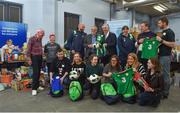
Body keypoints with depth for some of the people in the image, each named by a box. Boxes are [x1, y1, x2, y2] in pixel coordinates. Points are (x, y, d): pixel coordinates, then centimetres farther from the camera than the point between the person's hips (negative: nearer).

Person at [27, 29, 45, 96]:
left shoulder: (40, 39, 11)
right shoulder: (32, 39, -10)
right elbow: (28, 49, -13)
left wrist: (42, 54, 13)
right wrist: (29, 59, -16)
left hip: (40, 57, 7)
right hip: (34, 57, -7)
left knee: (38, 72, 10)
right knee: (35, 72, -9)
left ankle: (37, 85, 22)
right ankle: (34, 88, -3)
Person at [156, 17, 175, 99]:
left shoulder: (169, 32, -13)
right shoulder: (163, 32, 15)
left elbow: (173, 45, -22)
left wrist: (161, 40, -21)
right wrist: (159, 41, 9)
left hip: (165, 56, -9)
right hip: (161, 55, 9)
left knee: (165, 75, -1)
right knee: (161, 74, 14)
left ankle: (165, 93, 10)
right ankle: (162, 90, 26)